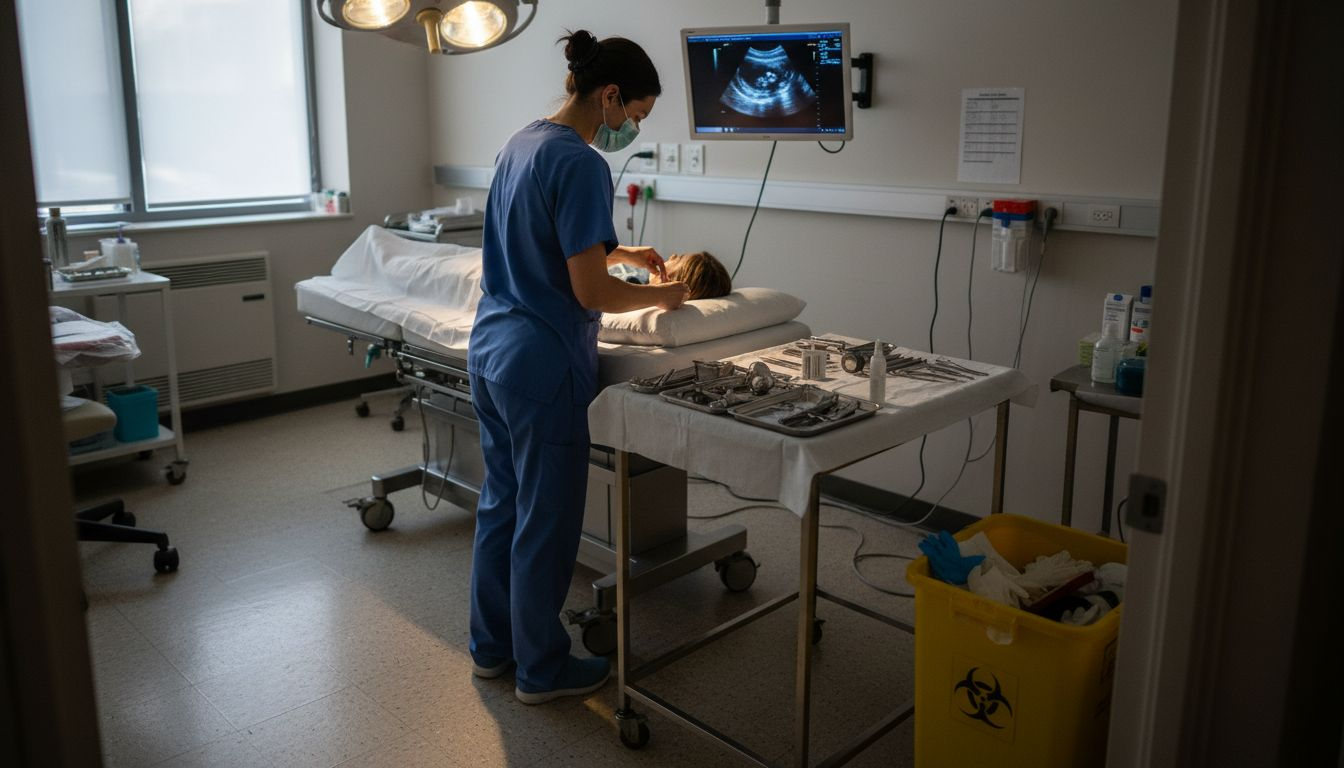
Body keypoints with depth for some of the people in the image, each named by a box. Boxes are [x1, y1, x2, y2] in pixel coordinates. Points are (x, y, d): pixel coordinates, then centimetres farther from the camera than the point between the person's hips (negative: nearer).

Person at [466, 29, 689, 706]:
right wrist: (661, 295, -4)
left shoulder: (519, 143, 10)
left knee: (500, 502, 19)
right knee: (546, 521, 5)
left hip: (489, 350, 9)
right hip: (542, 364, -9)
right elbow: (591, 293, -20)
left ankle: (491, 646, 34)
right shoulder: (579, 163, -19)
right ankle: (541, 669, 22)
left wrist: (618, 252, 17)